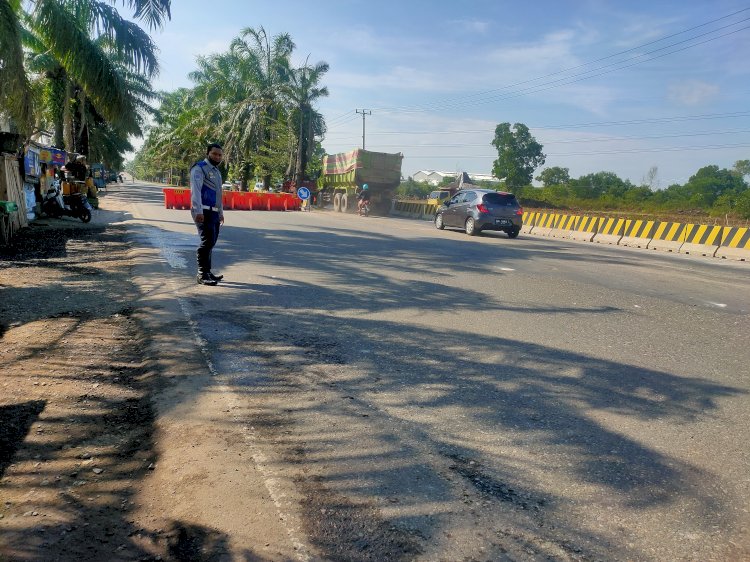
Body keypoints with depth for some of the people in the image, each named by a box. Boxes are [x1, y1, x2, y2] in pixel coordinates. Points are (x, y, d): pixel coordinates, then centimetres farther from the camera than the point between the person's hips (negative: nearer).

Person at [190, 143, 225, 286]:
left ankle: (207, 272, 21)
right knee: (207, 241, -14)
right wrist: (198, 211, -27)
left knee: (211, 242, 12)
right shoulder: (199, 168, -6)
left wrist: (221, 212, 27)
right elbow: (195, 190, -17)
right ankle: (202, 275, -10)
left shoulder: (216, 171, 22)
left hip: (214, 212, 9)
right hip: (203, 212, -9)